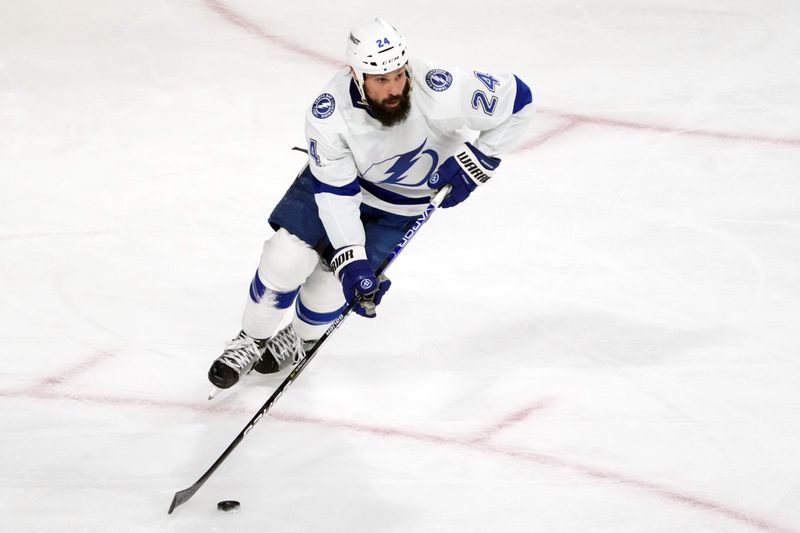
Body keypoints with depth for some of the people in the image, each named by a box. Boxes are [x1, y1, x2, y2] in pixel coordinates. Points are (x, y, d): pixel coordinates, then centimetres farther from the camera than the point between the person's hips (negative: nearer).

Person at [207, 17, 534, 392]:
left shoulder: (440, 91, -38)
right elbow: (335, 191, -27)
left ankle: (299, 340, 28)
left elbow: (516, 98, -24)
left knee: (330, 285, -6)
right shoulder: (328, 114, -33)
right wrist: (351, 260, -33)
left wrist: (476, 161, -23)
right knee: (286, 258, -11)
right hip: (336, 176, 1)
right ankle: (251, 340, 17)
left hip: (400, 203, 0)